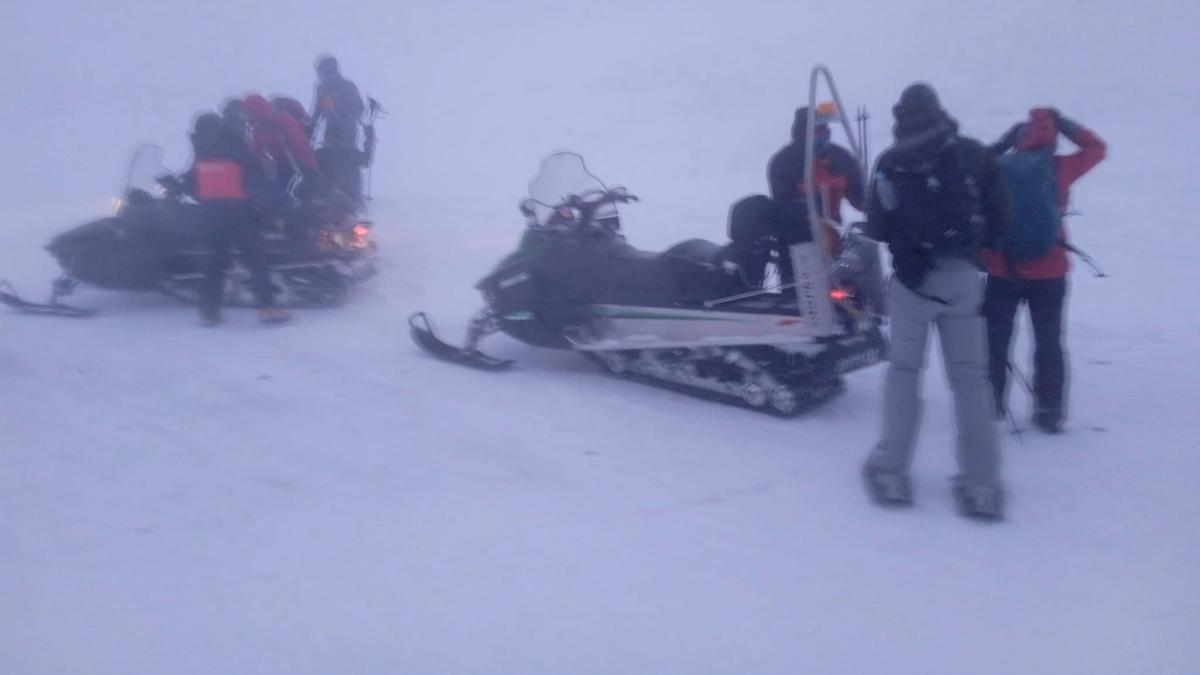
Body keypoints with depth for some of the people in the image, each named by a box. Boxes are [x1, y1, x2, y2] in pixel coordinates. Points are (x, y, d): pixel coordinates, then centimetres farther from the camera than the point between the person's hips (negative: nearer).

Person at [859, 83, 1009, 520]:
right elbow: (999, 220, 0)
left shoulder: (889, 164, -3)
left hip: (912, 279, -1)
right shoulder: (975, 155, 0)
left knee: (904, 370, 12)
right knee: (970, 376, 6)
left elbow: (876, 230, -1)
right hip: (964, 277, 1)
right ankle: (980, 482, 5)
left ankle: (891, 471, 11)